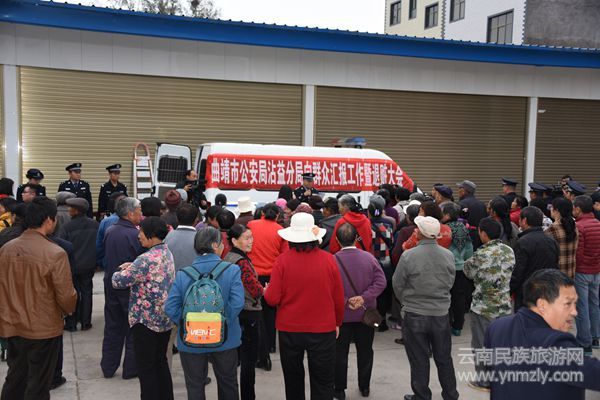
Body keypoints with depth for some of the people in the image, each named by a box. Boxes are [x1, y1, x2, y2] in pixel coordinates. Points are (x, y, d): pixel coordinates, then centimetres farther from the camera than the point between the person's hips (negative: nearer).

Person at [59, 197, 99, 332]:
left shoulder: (67, 227, -18)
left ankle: (71, 324, 16)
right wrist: (95, 261, 14)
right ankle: (85, 322, 17)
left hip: (72, 266, -3)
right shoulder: (95, 225, -6)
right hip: (89, 265, 3)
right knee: (86, 292, 14)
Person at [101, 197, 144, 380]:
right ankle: (130, 369, 16)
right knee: (133, 330, 8)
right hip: (130, 287, -6)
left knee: (112, 328, 16)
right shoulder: (135, 234, -19)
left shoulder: (109, 231, -1)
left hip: (110, 284, 6)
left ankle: (108, 368, 24)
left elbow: (104, 256, 10)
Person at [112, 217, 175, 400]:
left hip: (147, 319, -9)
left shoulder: (146, 259, -23)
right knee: (161, 361, 20)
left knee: (146, 368, 4)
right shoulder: (167, 252, 5)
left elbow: (118, 281, -21)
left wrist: (120, 272, 0)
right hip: (166, 318, 9)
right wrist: (132, 267, 2)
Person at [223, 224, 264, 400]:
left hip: (233, 312, 9)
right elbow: (256, 291, -22)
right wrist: (264, 289, -1)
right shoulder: (242, 262, -21)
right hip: (248, 315, -9)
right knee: (249, 360, 1)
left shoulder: (227, 258, 6)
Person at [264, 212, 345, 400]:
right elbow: (339, 299, -2)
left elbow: (272, 299, -12)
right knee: (323, 383, 11)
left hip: (289, 330, 1)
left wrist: (266, 291, 10)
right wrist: (337, 322, 14)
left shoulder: (282, 260, -13)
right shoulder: (328, 259, -10)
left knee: (293, 380, 20)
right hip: (323, 329, 0)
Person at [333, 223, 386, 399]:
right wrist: (364, 298, -15)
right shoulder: (369, 257, -8)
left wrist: (345, 301, -12)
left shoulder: (333, 260, -16)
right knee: (365, 351, 17)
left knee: (340, 352, 11)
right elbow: (381, 282, -11)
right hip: (366, 313, 2)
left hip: (342, 315, -2)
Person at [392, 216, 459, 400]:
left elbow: (398, 284, -6)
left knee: (419, 360, 10)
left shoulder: (408, 255, -18)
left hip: (415, 315, -3)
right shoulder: (448, 255, -8)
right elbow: (450, 283, 5)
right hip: (441, 314, 3)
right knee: (444, 358, 18)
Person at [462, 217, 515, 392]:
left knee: (481, 344, 9)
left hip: (483, 308, -6)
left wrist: (469, 262, 12)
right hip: (504, 306, 6)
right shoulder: (509, 251, -2)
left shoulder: (481, 254, -21)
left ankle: (485, 381, 17)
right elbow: (509, 272, 11)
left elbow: (468, 272, -5)